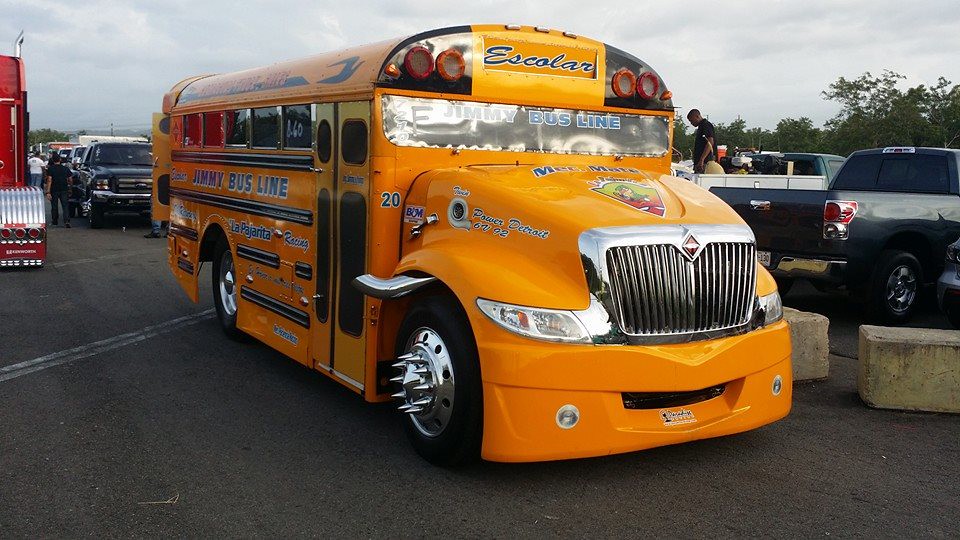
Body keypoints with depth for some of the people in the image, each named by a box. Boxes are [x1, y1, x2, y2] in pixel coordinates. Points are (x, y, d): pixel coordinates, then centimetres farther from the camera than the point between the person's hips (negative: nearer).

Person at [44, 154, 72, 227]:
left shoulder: (50, 169, -7)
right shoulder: (66, 169, 2)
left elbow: (49, 180, -14)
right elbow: (70, 180, 6)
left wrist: (48, 192, -16)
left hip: (54, 190, -1)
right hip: (64, 190, 1)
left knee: (54, 206, 14)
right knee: (65, 206, -3)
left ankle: (55, 220, 28)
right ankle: (66, 221, -20)